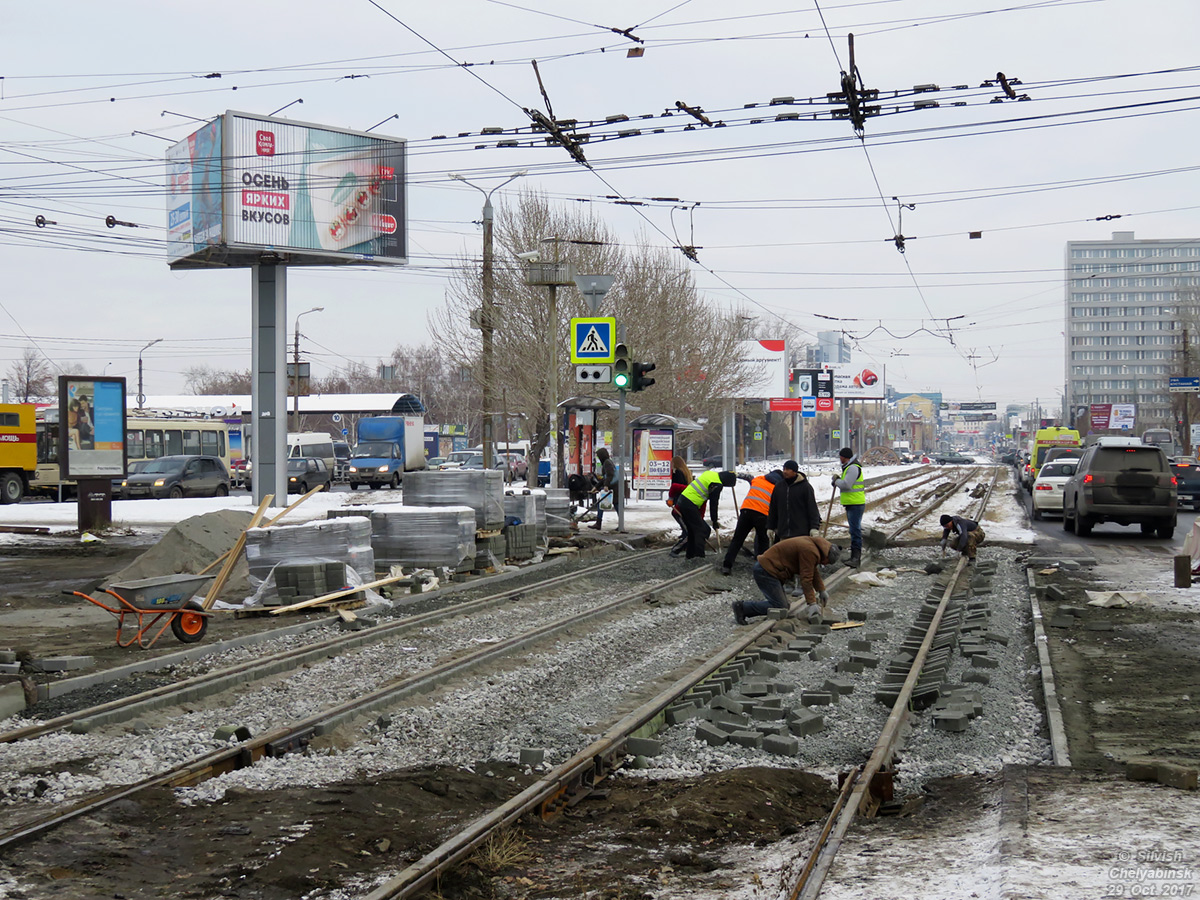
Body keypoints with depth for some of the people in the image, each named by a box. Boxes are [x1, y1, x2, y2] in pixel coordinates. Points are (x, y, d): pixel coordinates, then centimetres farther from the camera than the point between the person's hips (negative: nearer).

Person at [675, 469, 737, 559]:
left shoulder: (710, 473, 14)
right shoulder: (717, 485, -12)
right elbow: (713, 504, -7)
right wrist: (714, 521, 4)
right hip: (690, 505, -9)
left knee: (692, 529, 18)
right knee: (701, 530, -4)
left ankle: (691, 555, 22)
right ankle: (699, 555, -10)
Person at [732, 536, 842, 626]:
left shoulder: (811, 544, 14)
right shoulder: (809, 552, -19)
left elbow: (814, 572, 28)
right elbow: (806, 579, -20)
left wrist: (822, 591, 31)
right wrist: (812, 603, -17)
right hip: (765, 571, -11)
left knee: (783, 605, 9)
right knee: (780, 607, -13)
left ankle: (743, 606, 8)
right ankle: (742, 606, -9)